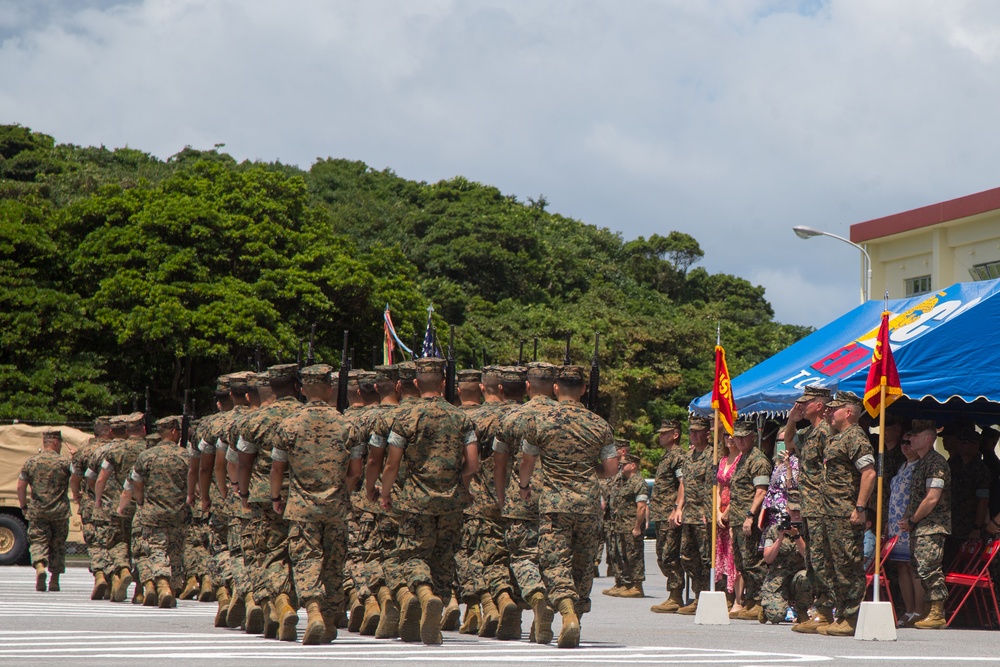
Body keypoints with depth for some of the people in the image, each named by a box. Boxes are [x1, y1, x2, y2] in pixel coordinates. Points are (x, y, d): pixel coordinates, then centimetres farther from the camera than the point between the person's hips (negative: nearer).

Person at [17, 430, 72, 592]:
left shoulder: (30, 462, 2)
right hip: (60, 511, -1)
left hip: (37, 511, 1)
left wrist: (23, 506, 10)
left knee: (38, 542, 4)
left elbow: (20, 486, 1)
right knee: (58, 545, 12)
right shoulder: (65, 462, -3)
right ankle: (54, 581, 15)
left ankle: (40, 567, -25)